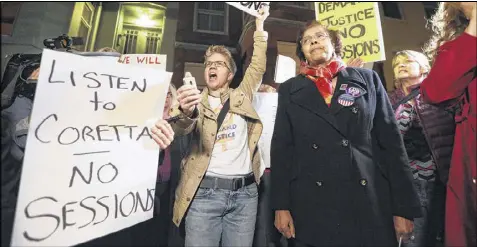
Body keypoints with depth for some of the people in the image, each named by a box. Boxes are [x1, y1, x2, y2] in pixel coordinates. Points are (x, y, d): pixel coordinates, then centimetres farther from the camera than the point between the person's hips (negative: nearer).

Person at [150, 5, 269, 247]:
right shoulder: (197, 100, 4)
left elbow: (258, 67, 11)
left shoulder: (241, 96, 11)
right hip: (205, 191, -2)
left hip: (245, 191, 2)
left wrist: (260, 28, 12)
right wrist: (186, 111, -38)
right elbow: (183, 127, -15)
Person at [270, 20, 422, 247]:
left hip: (369, 204, 1)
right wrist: (281, 205, -3)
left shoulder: (367, 79, 7)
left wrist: (403, 207, 0)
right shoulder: (289, 90, 6)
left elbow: (391, 141, 4)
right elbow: (281, 148, 2)